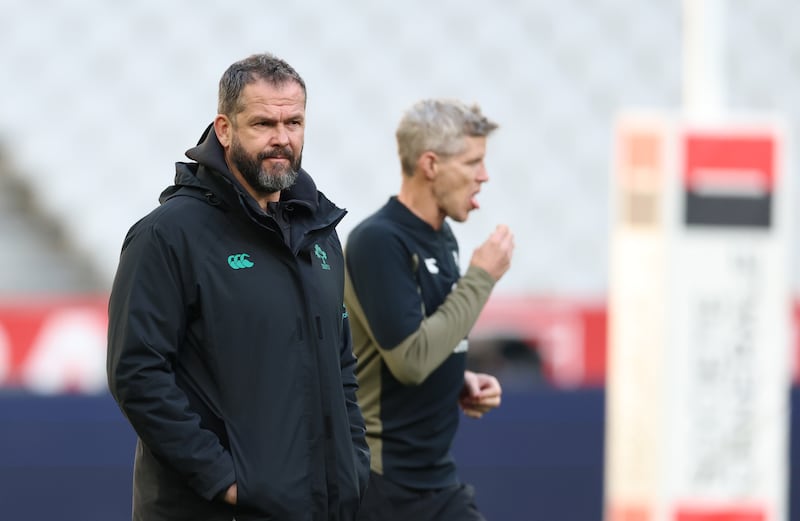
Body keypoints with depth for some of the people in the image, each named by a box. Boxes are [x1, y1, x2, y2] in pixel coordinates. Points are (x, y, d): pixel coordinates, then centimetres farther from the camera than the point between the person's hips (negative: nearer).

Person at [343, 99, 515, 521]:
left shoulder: (442, 239, 11)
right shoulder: (378, 241, -16)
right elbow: (411, 358, -24)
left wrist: (461, 382, 3)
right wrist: (480, 278, -17)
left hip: (435, 477, 9)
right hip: (380, 483, -9)